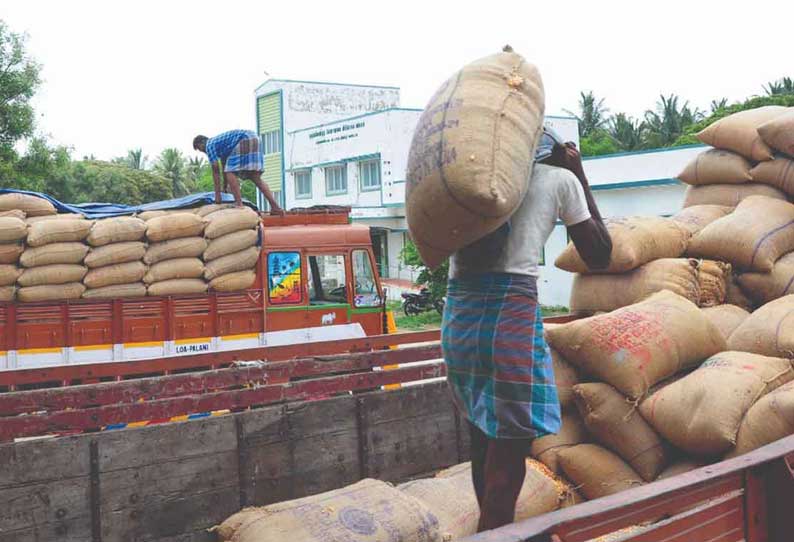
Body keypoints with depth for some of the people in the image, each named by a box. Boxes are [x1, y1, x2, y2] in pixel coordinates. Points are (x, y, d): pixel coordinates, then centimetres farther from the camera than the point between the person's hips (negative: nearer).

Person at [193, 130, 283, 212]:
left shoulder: (209, 145, 3)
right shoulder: (217, 141, 29)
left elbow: (216, 171, 0)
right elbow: (224, 166, 35)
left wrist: (217, 193, 2)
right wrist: (225, 187, 40)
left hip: (244, 141, -9)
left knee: (230, 172, -6)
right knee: (256, 178, 7)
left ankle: (239, 205, -18)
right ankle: (275, 206, -1)